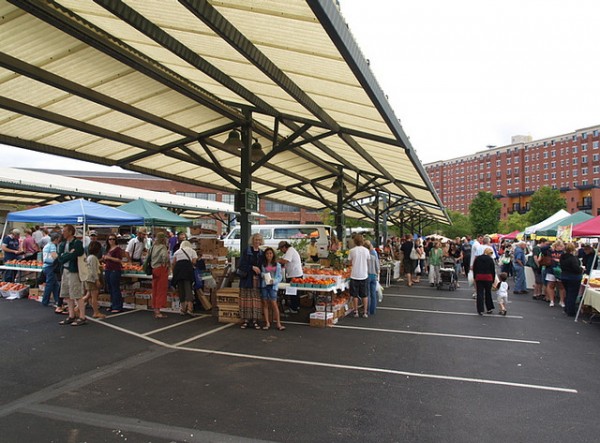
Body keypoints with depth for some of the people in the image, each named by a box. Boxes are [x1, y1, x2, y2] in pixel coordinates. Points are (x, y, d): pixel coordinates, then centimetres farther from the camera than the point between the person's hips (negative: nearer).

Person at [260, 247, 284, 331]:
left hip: (273, 286, -1)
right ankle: (267, 323, 13)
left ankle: (278, 323, -3)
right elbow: (260, 273, 5)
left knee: (274, 304, -7)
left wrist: (274, 281, -13)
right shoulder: (263, 265, 8)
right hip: (264, 285, 2)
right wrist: (262, 275, -16)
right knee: (265, 304, 5)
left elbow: (279, 277, 4)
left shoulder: (277, 265, 7)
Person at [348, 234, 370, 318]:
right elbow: (368, 261, 5)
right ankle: (365, 312, 14)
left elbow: (350, 261, 2)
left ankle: (356, 312, 13)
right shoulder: (366, 250, -4)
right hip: (364, 275, 1)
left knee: (355, 295, 9)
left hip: (354, 275, -1)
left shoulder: (352, 251, -7)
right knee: (365, 295, 11)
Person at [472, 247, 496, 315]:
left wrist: (475, 278, 16)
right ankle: (489, 308, 23)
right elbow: (493, 271, 2)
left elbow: (474, 269, 9)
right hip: (488, 278, -1)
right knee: (488, 293, 14)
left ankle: (480, 310, 0)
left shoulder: (477, 258, 7)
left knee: (479, 293, 2)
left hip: (479, 277, 1)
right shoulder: (490, 259, -1)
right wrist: (493, 281, 9)